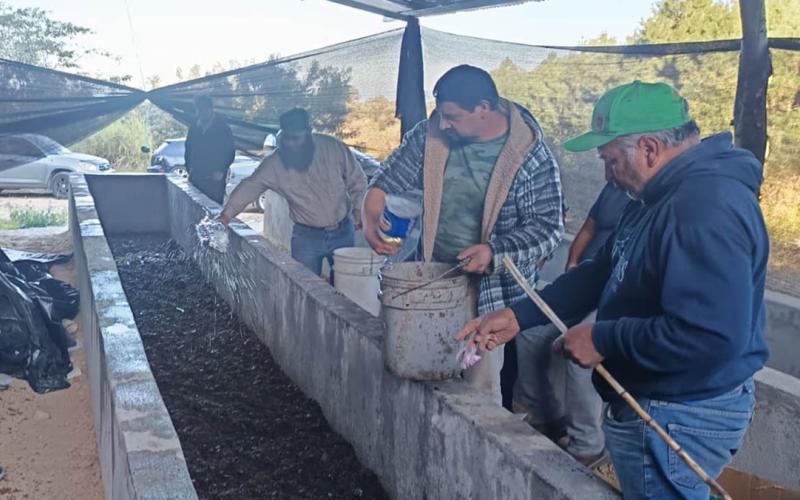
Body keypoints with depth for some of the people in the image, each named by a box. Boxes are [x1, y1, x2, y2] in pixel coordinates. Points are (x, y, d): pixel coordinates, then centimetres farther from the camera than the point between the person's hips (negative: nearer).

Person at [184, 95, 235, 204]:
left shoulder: (222, 128, 2)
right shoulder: (193, 129, 15)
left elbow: (230, 152, 0)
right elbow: (188, 151, 20)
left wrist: (221, 171, -10)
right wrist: (189, 168, 6)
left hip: (215, 179, -4)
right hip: (195, 178, 4)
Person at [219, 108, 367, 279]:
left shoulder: (334, 148, -10)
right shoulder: (274, 163, -11)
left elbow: (357, 180, 0)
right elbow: (250, 186, -13)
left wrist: (357, 208, -7)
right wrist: (227, 214, -23)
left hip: (343, 231, 1)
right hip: (307, 236, -1)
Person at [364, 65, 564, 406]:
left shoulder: (530, 156, -15)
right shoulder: (431, 134, -3)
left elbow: (547, 227, -14)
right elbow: (388, 179, 4)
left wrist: (495, 251, -29)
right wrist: (371, 220, -15)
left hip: (495, 294, -4)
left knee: (483, 391, 0)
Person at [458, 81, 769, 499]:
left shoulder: (708, 206, -27)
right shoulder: (658, 197, 8)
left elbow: (711, 336, -35)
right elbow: (602, 273, 13)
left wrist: (603, 339, -23)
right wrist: (518, 317, 5)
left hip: (678, 419, -10)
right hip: (650, 401, 10)